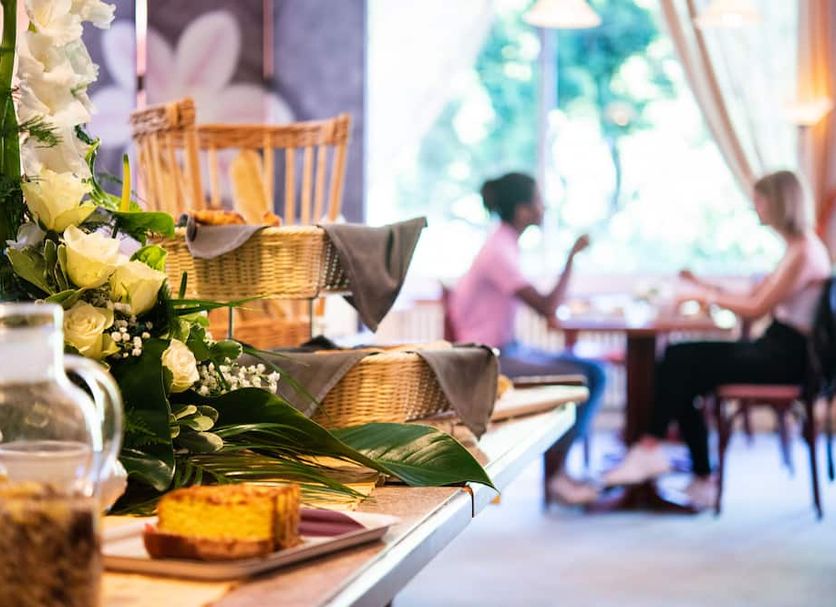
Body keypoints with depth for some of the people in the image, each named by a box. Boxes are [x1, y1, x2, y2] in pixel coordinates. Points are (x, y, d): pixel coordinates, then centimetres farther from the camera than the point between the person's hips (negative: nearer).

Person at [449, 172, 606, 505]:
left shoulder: (504, 243, 10)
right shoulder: (500, 252, -20)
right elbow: (547, 307, -24)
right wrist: (571, 257, -19)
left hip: (507, 348, 10)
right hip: (492, 360, -10)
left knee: (594, 372, 2)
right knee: (581, 378, -18)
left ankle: (562, 465, 1)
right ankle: (557, 475, -7)